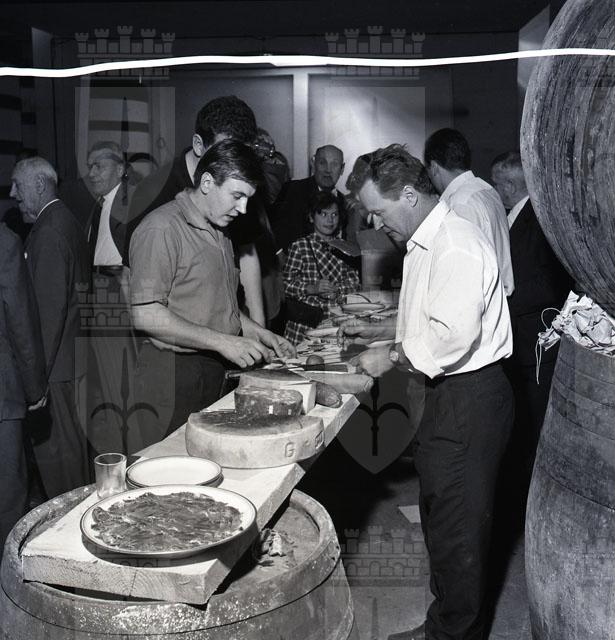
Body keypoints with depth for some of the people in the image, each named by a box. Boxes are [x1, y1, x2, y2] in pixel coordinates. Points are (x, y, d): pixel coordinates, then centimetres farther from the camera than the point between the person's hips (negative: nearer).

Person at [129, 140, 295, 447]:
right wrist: (222, 342, -19)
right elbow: (145, 315, -19)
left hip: (214, 372, 8)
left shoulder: (219, 231, 16)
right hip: (173, 373, -8)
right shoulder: (162, 228, -14)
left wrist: (255, 332, 9)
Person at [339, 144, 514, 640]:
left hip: (470, 398, -11)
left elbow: (452, 335, -28)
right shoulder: (426, 242, 15)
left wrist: (392, 357, -17)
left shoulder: (457, 245, -19)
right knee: (439, 514, 19)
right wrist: (379, 332, 15)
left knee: (457, 526, 2)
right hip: (448, 395, 11)